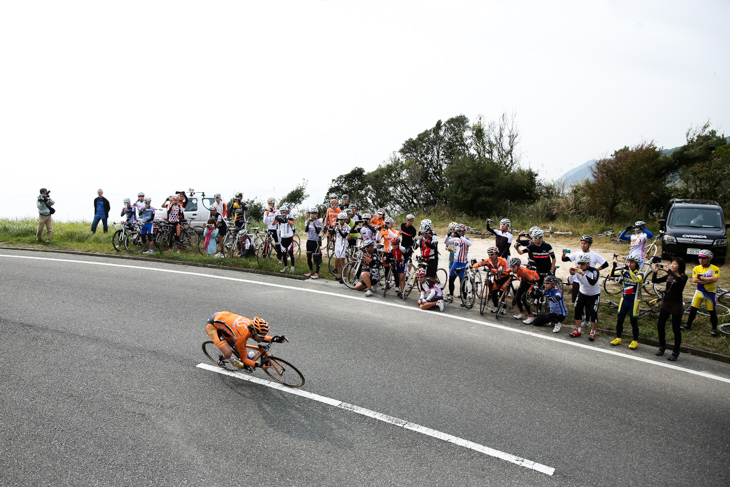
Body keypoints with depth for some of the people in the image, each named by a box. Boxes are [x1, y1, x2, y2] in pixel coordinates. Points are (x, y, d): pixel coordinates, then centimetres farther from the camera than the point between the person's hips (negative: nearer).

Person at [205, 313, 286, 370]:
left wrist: (274, 339, -8)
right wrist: (260, 365, -25)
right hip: (212, 326, -7)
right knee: (228, 353, -19)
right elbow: (243, 359, -19)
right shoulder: (242, 336, -33)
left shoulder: (253, 325, -15)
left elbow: (259, 338, 7)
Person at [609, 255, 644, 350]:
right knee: (619, 319, 8)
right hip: (624, 299, 4)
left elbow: (636, 280, -32)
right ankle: (618, 338, 21)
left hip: (634, 301, -4)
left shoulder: (640, 273, -9)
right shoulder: (624, 271, 2)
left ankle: (635, 341, 17)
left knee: (633, 321, 3)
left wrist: (629, 270, -39)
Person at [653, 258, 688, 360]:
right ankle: (662, 346, 27)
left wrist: (669, 271, -35)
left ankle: (675, 352, 13)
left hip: (676, 305, -5)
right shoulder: (668, 276, 6)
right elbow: (654, 280, 1)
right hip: (666, 303, 5)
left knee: (676, 329, 1)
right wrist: (655, 271, -15)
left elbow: (679, 280, -33)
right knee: (660, 325, 7)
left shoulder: (683, 277, -9)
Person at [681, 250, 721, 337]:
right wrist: (708, 281, -20)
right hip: (699, 292, 3)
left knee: (712, 312, 4)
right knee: (693, 309, 4)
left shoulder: (715, 269, -9)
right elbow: (694, 280, -11)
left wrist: (701, 278, -19)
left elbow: (715, 279, -26)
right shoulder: (697, 268, 1)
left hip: (710, 293, -3)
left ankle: (714, 328, 19)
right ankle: (688, 325, 17)